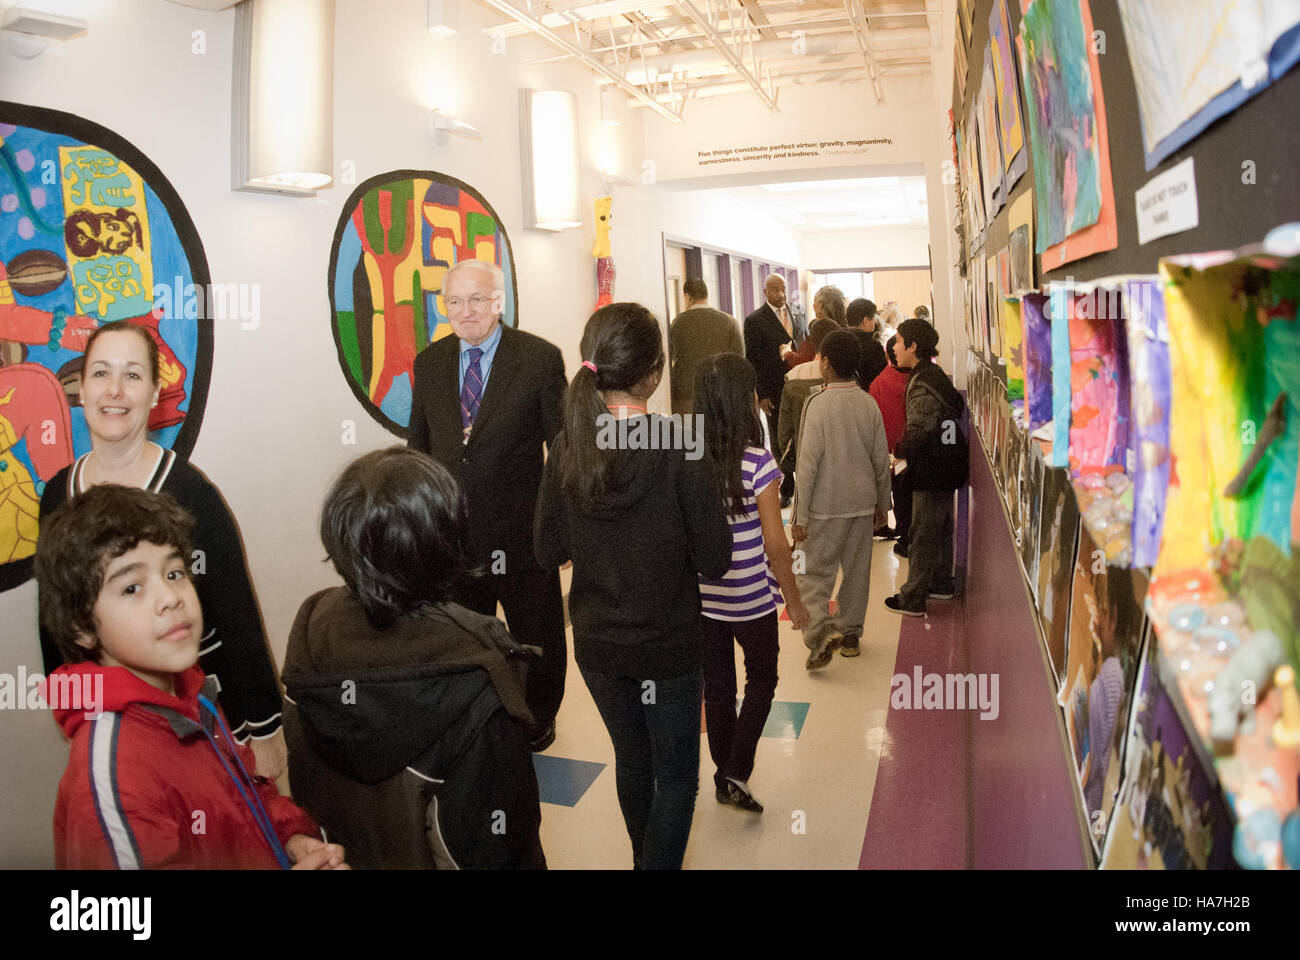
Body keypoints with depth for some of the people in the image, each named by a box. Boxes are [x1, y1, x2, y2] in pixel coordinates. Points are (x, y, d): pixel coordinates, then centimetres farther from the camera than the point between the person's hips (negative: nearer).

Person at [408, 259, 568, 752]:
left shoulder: (540, 357, -9)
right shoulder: (429, 362, 4)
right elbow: (418, 444, 11)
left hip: (521, 530, -3)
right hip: (451, 529, 3)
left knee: (536, 633, 16)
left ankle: (539, 715, 41)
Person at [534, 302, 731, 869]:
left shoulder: (568, 447, -10)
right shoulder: (678, 448, -21)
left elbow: (548, 551, -2)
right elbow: (714, 561, -18)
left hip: (597, 644, 5)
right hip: (667, 645, -4)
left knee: (631, 757, 26)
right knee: (675, 774, 16)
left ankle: (643, 859, 47)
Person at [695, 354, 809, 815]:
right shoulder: (757, 462, -19)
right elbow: (775, 545, -14)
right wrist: (794, 601, -1)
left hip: (700, 598, 4)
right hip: (750, 599, -4)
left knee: (717, 686, 19)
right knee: (761, 680, 19)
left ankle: (724, 775, 34)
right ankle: (736, 774, 13)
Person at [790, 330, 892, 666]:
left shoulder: (818, 403, -15)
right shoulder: (869, 404, 0)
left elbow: (808, 464, -16)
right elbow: (881, 459, 5)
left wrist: (800, 516, -10)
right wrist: (882, 504, 17)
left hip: (826, 505, -5)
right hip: (863, 503, 5)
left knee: (816, 573, 5)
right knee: (857, 571, 16)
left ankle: (821, 632, -13)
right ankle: (850, 634, 28)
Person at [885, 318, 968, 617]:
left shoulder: (922, 383, -21)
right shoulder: (934, 374, 10)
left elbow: (918, 432, -27)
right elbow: (958, 405, 19)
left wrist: (899, 450, -8)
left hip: (932, 469, -10)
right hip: (946, 464, 10)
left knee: (923, 534, -3)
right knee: (941, 527, 21)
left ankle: (913, 598, 4)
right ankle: (941, 584, 34)